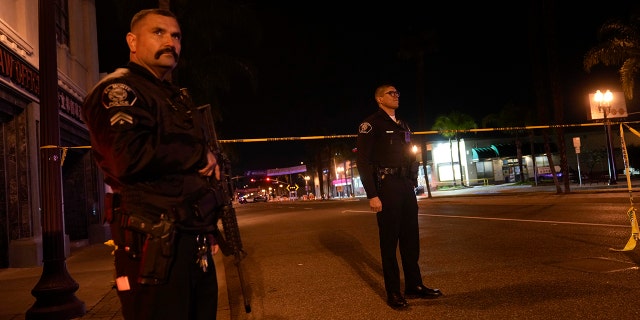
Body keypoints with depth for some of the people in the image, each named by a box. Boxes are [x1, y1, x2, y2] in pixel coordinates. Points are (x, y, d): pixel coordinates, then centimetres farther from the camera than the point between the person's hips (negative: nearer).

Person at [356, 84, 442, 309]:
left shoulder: (402, 126, 19)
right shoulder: (371, 124, -4)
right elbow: (363, 161, -12)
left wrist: (413, 185, 13)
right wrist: (372, 195, -17)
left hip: (406, 187, 7)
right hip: (386, 187, -7)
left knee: (411, 238, 11)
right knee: (389, 241, -1)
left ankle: (414, 285, 23)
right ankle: (393, 293, 9)